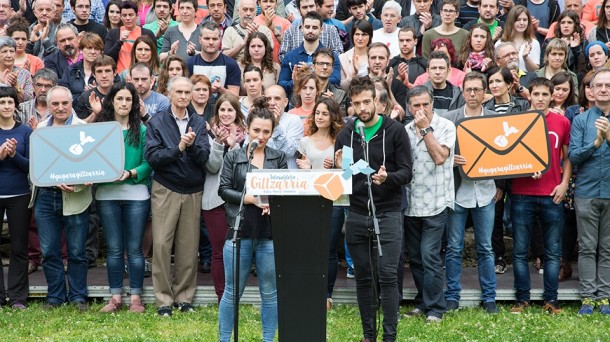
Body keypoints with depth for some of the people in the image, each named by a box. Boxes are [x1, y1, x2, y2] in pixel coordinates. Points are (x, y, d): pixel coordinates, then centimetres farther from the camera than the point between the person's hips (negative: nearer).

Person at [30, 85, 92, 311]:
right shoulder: (39, 129, 11)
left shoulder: (83, 128, 1)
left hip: (75, 198, -3)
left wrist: (77, 184, -22)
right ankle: (55, 296, 19)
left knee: (77, 251, 3)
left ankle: (78, 297, 14)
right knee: (49, 251, 7)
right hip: (45, 197, 3)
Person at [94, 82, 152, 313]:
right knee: (113, 248, 8)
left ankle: (135, 298, 11)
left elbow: (148, 163, -3)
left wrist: (130, 173, -18)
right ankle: (115, 297, 15)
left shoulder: (141, 130, 2)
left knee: (134, 248, 4)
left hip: (136, 194, -1)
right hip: (107, 194, 2)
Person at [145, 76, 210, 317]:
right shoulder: (157, 123, 2)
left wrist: (192, 146, -21)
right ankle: (163, 299, 2)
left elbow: (204, 157, -3)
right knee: (162, 245, -5)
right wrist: (178, 148, -19)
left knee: (189, 247, 4)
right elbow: (152, 157, -9)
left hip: (193, 191, 2)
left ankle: (184, 297, 15)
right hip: (165, 190, -2)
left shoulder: (199, 123, 8)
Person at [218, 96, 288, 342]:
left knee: (270, 292, 7)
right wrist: (251, 199, -14)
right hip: (240, 230, -1)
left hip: (271, 231, 1)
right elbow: (224, 189, -1)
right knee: (233, 291, 4)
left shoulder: (279, 158, 8)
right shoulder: (233, 157, 4)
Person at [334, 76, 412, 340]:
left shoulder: (395, 130, -2)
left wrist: (387, 178, -25)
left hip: (387, 213, -3)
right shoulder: (345, 134, 8)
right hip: (356, 216, 3)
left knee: (388, 276, -6)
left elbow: (406, 173, -5)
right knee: (363, 278, 9)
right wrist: (340, 169, -12)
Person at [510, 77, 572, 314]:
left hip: (552, 196, 1)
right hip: (522, 195, -1)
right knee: (520, 251, 3)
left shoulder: (562, 122, 7)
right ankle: (522, 299, 11)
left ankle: (551, 300, 11)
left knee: (553, 252, 4)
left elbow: (567, 157, 13)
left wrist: (564, 183, -1)